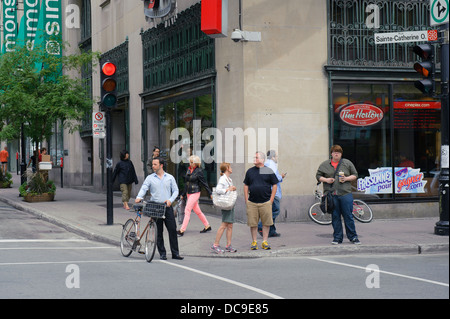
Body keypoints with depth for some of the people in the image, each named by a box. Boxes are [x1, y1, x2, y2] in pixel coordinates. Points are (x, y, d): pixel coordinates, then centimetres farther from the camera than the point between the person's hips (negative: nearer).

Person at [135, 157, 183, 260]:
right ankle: (162, 253, 10)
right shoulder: (150, 178, 7)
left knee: (172, 230, -3)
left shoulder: (170, 177, 9)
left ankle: (175, 253, 2)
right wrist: (139, 197, -24)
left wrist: (170, 200, -9)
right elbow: (143, 188, -4)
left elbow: (175, 191, 9)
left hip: (167, 207, 0)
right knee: (158, 232, 2)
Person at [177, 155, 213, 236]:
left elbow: (204, 183, -7)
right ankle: (207, 226, 25)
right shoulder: (189, 170, 9)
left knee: (187, 211, -11)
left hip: (195, 193, -8)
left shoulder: (199, 171, -11)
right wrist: (183, 194, 20)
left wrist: (210, 193, -5)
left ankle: (182, 230, -10)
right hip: (189, 193, 8)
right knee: (197, 211, 13)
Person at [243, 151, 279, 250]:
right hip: (252, 203, 2)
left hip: (265, 202, -1)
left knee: (266, 223, 2)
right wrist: (246, 200, 5)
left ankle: (264, 242, 11)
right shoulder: (250, 171, 9)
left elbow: (274, 186, 5)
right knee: (253, 223, 2)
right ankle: (254, 242, 12)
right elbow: (246, 186, 13)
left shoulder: (269, 171, 3)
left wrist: (271, 200, -1)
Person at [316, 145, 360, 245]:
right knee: (335, 217, 3)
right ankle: (337, 238, 10)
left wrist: (346, 179, -6)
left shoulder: (347, 163, 9)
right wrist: (326, 180, -5)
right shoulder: (324, 165, 11)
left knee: (348, 216, -1)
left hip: (345, 193, -1)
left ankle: (353, 237, 8)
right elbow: (318, 176, 14)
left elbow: (355, 175, 11)